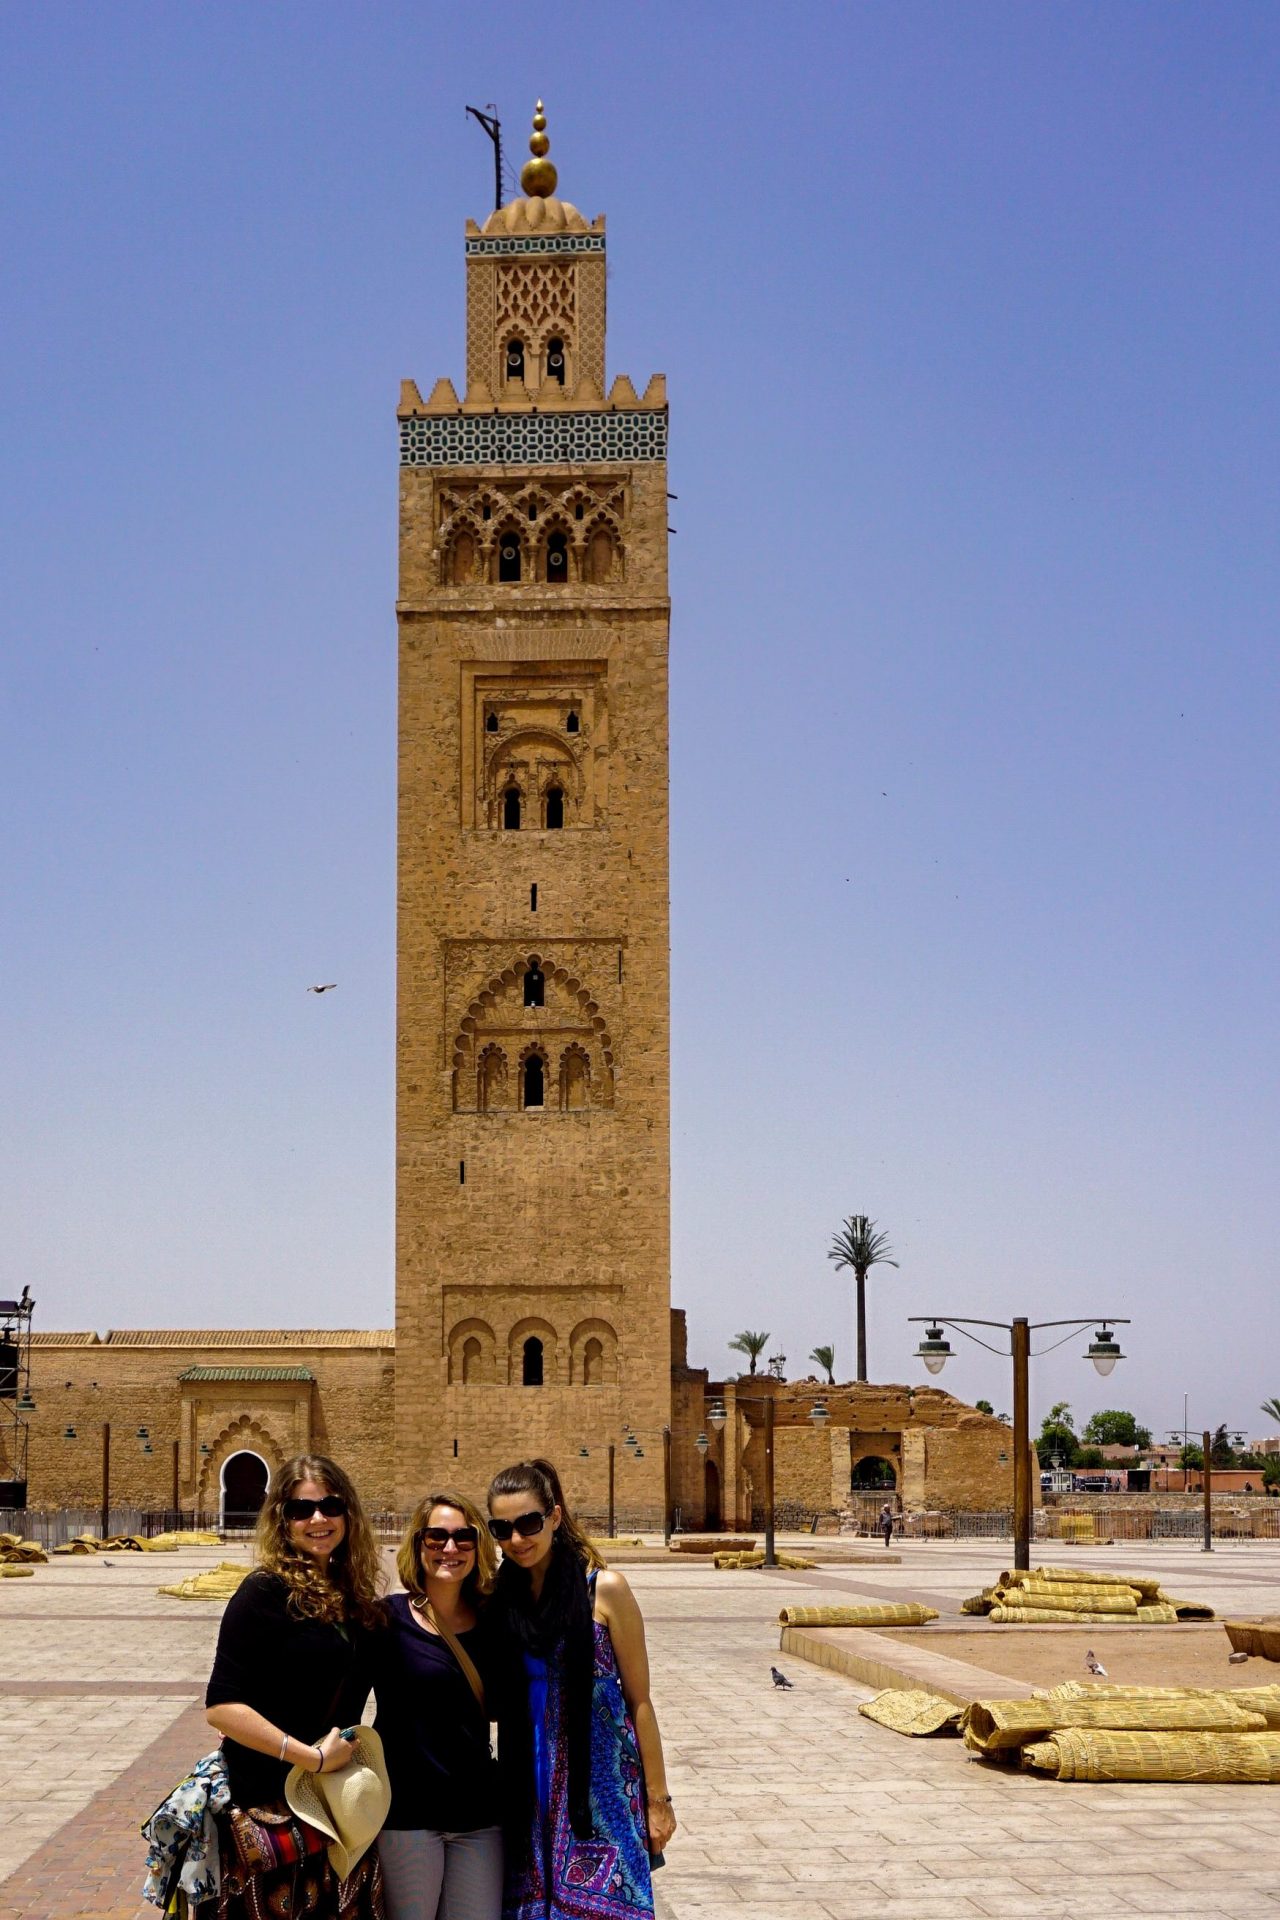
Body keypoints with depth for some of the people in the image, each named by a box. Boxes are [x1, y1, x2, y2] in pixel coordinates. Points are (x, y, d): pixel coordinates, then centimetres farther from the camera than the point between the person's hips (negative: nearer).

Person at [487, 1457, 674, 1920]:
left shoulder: (604, 1590, -9)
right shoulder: (501, 1598, 4)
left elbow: (639, 1701, -5)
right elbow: (497, 1705, 11)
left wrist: (658, 1799, -5)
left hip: (600, 1788, -4)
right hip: (531, 1793, 4)